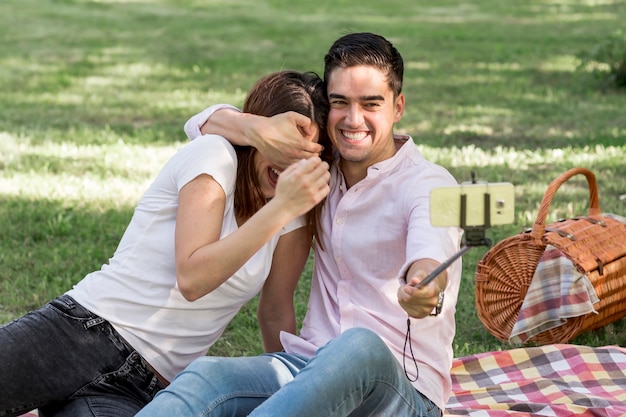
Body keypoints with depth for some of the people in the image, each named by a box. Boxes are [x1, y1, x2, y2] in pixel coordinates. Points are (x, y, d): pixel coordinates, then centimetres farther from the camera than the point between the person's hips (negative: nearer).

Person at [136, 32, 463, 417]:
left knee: (361, 346, -42)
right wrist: (258, 129, -7)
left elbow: (431, 253, -29)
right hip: (309, 366, 5)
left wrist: (424, 287, -55)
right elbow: (203, 124, 17)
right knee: (205, 376, -27)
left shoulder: (429, 185, -4)